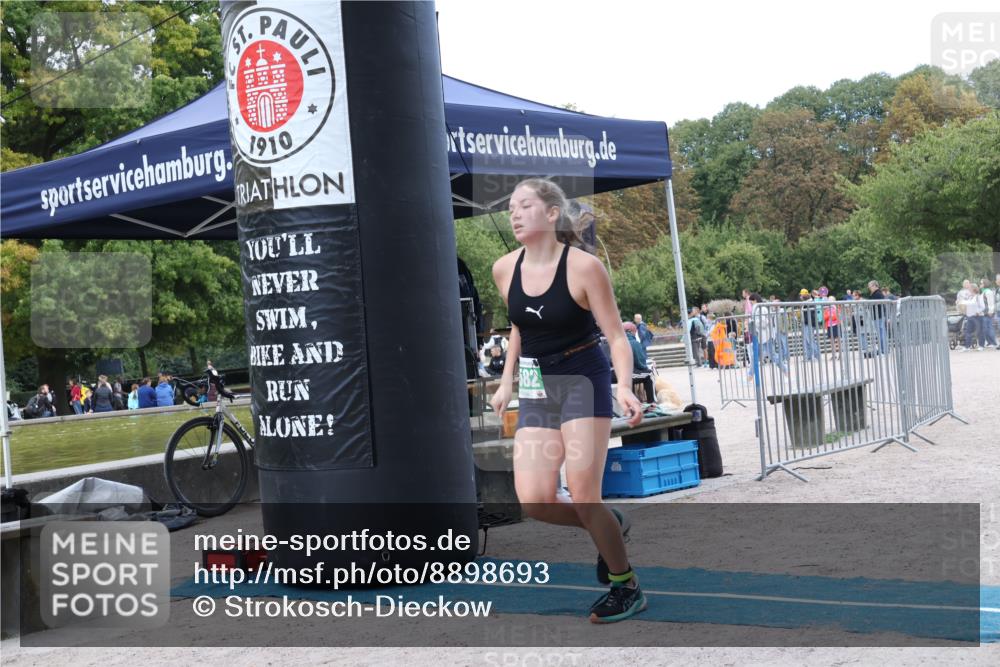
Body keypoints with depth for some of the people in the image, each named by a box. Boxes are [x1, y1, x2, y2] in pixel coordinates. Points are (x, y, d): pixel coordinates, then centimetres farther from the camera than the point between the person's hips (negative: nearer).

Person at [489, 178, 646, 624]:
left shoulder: (583, 267, -14)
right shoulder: (504, 270, 1)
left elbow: (616, 336, -11)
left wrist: (624, 387, -26)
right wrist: (506, 382, 14)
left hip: (583, 382, -5)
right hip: (535, 390, 5)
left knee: (584, 497, -9)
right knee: (533, 501, -6)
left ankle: (626, 588, 13)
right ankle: (610, 527, 24)